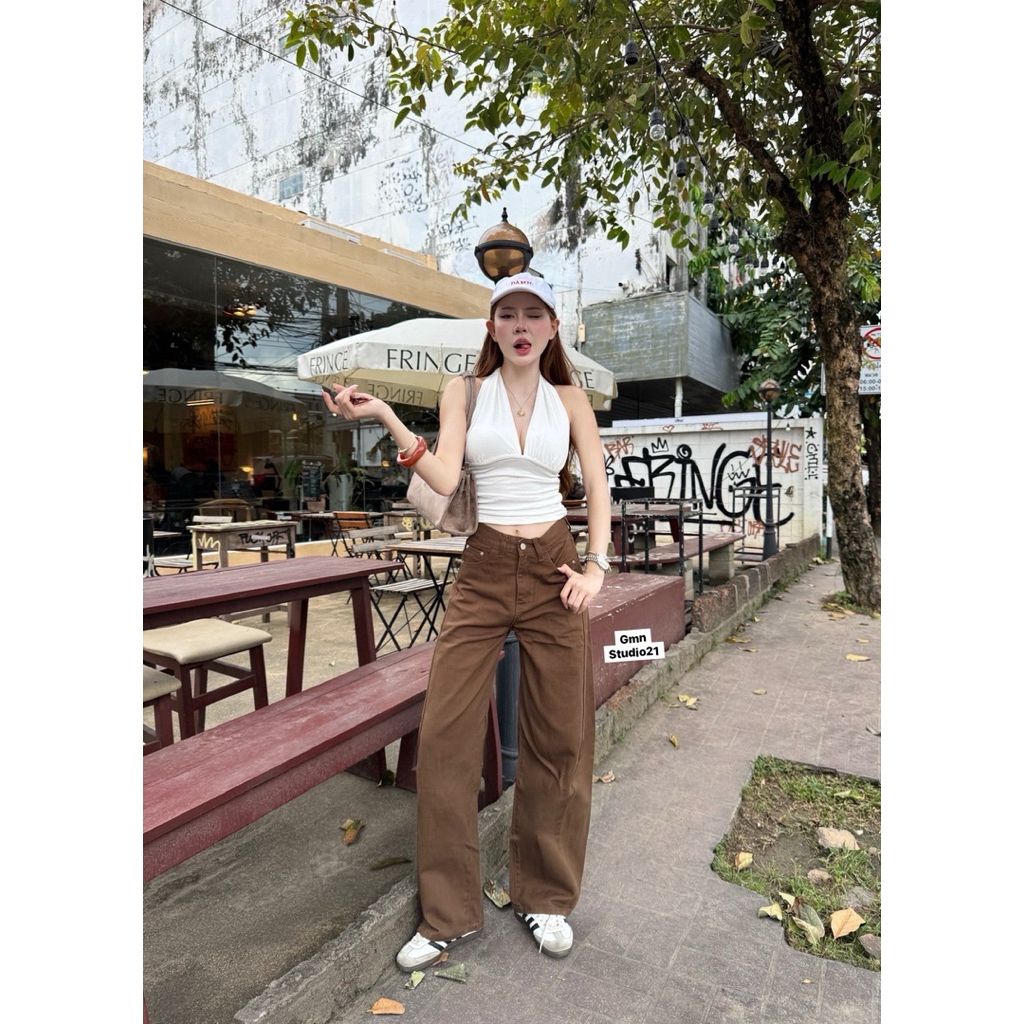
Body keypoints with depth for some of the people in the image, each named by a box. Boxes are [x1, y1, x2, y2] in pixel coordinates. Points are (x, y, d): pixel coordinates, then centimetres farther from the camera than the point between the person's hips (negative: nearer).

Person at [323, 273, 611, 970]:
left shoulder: (569, 398, 9)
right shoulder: (466, 390, 6)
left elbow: (598, 487, 7)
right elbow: (444, 479, -7)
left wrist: (595, 565, -5)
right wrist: (385, 417, -16)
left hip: (553, 565, 1)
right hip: (484, 568, 0)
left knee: (559, 736, 7)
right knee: (445, 733, -3)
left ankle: (548, 898, 28)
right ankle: (450, 914, 16)